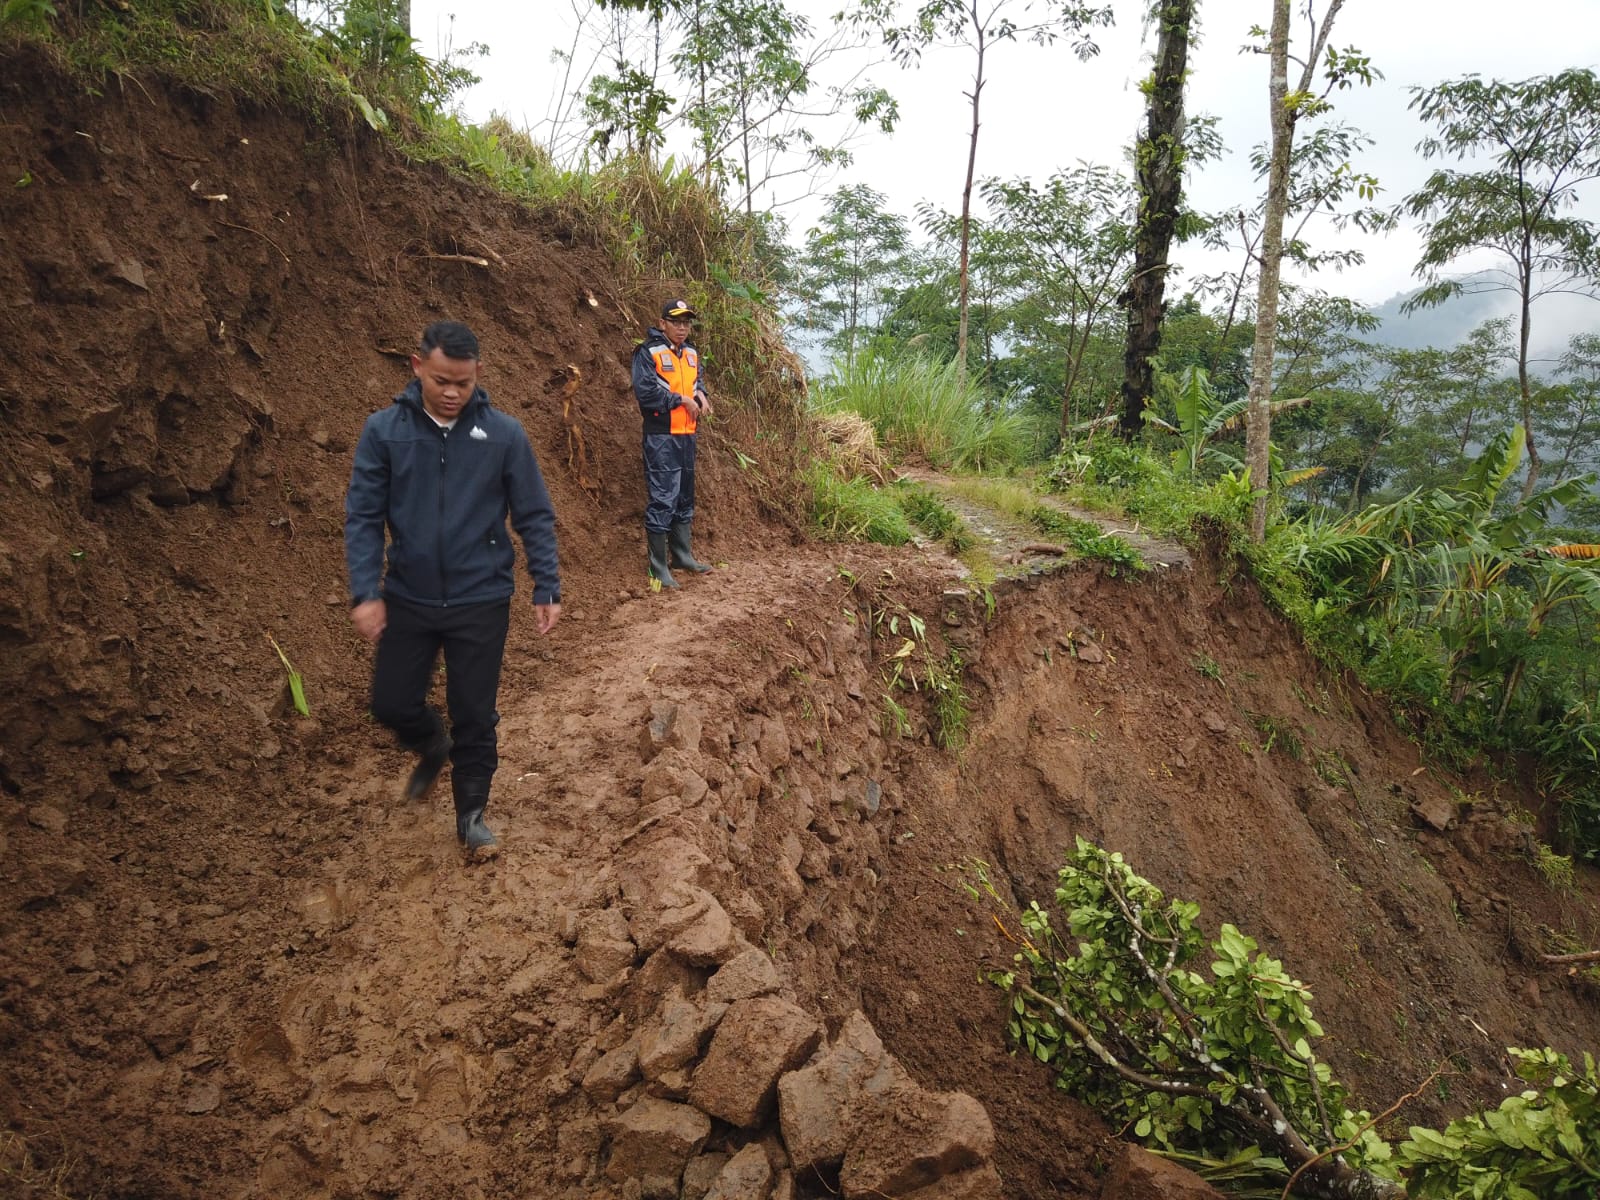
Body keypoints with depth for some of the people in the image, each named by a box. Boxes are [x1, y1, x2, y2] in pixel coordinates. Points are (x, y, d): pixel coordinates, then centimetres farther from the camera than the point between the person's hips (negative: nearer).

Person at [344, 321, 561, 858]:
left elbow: (534, 517, -2)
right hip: (408, 600, 2)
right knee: (392, 702, 10)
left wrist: (547, 589, -4)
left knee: (475, 716, 6)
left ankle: (471, 814, 27)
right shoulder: (384, 430, -6)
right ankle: (433, 746, 44)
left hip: (481, 602, -1)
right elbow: (363, 516, -4)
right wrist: (366, 591, -12)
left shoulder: (504, 434, -8)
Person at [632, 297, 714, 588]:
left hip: (686, 435, 8)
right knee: (662, 500, -7)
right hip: (661, 437, -8)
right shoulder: (648, 352, -10)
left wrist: (700, 394, 0)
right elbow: (645, 391, -19)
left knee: (685, 498, 16)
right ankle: (658, 567, -1)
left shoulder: (691, 353, 13)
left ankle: (682, 556, 29)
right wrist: (682, 400, -14)